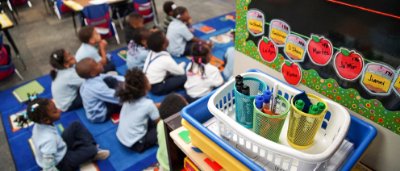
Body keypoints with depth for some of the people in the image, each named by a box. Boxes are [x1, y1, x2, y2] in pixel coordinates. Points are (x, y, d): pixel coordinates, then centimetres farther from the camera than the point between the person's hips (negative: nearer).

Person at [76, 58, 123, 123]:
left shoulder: (92, 79, -11)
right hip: (99, 116, -8)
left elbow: (114, 77, -5)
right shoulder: (97, 87, -35)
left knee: (109, 80, -7)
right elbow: (118, 97, -32)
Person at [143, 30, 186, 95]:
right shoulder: (165, 59, -24)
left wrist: (179, 66, 3)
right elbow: (181, 72, -10)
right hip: (157, 88, -8)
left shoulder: (151, 53, -1)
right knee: (184, 77, -11)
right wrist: (182, 64, 9)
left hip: (148, 85, 8)